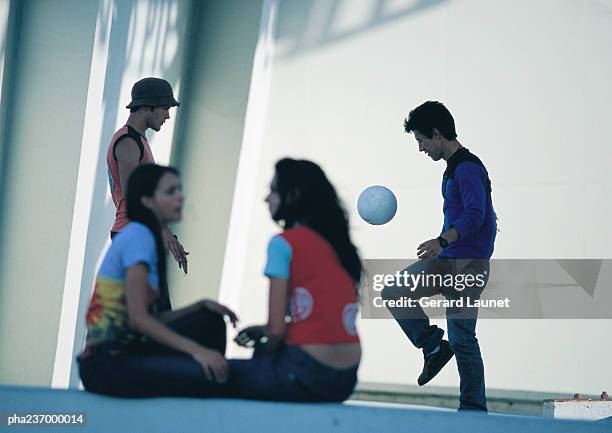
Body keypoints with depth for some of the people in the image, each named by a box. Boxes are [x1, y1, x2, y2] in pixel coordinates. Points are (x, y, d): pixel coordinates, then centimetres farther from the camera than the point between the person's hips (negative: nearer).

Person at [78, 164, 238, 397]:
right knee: (207, 376, -23)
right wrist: (196, 350, -23)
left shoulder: (150, 239, 15)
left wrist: (202, 305, 3)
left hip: (128, 350, 10)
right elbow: (138, 318, -20)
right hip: (106, 362, -10)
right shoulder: (138, 236, -12)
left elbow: (155, 319, 12)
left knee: (210, 321, 5)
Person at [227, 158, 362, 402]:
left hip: (307, 373, -7)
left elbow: (276, 329, -10)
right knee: (265, 348, 33)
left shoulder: (283, 243, -8)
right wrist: (264, 332, 18)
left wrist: (265, 345, 11)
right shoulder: (337, 243, 13)